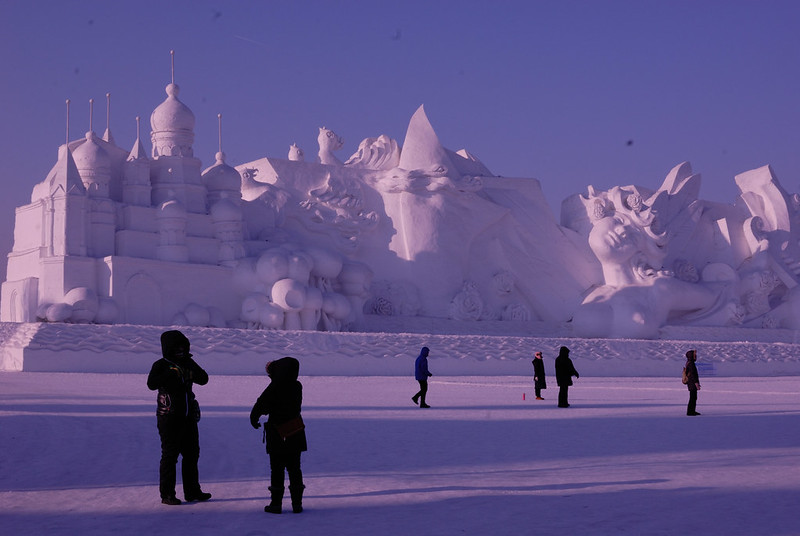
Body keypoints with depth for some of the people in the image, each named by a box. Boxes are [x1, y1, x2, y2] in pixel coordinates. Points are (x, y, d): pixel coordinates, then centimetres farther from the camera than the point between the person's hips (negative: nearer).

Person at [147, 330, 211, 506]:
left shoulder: (188, 363, 11)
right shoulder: (161, 365, -6)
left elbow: (203, 380, 1)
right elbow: (152, 384, -24)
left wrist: (192, 367, -15)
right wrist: (171, 373, -28)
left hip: (189, 417, 6)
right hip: (169, 418, -6)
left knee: (191, 454, 11)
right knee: (170, 456, -4)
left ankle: (192, 491, 20)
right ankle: (167, 494, 2)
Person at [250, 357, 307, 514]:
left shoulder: (274, 388, -17)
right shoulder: (297, 387, 0)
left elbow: (261, 405, -12)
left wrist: (254, 418, 7)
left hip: (277, 436, -5)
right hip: (295, 435, 5)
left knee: (277, 469, 4)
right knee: (294, 468, 10)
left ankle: (276, 503, 6)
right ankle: (297, 503, 10)